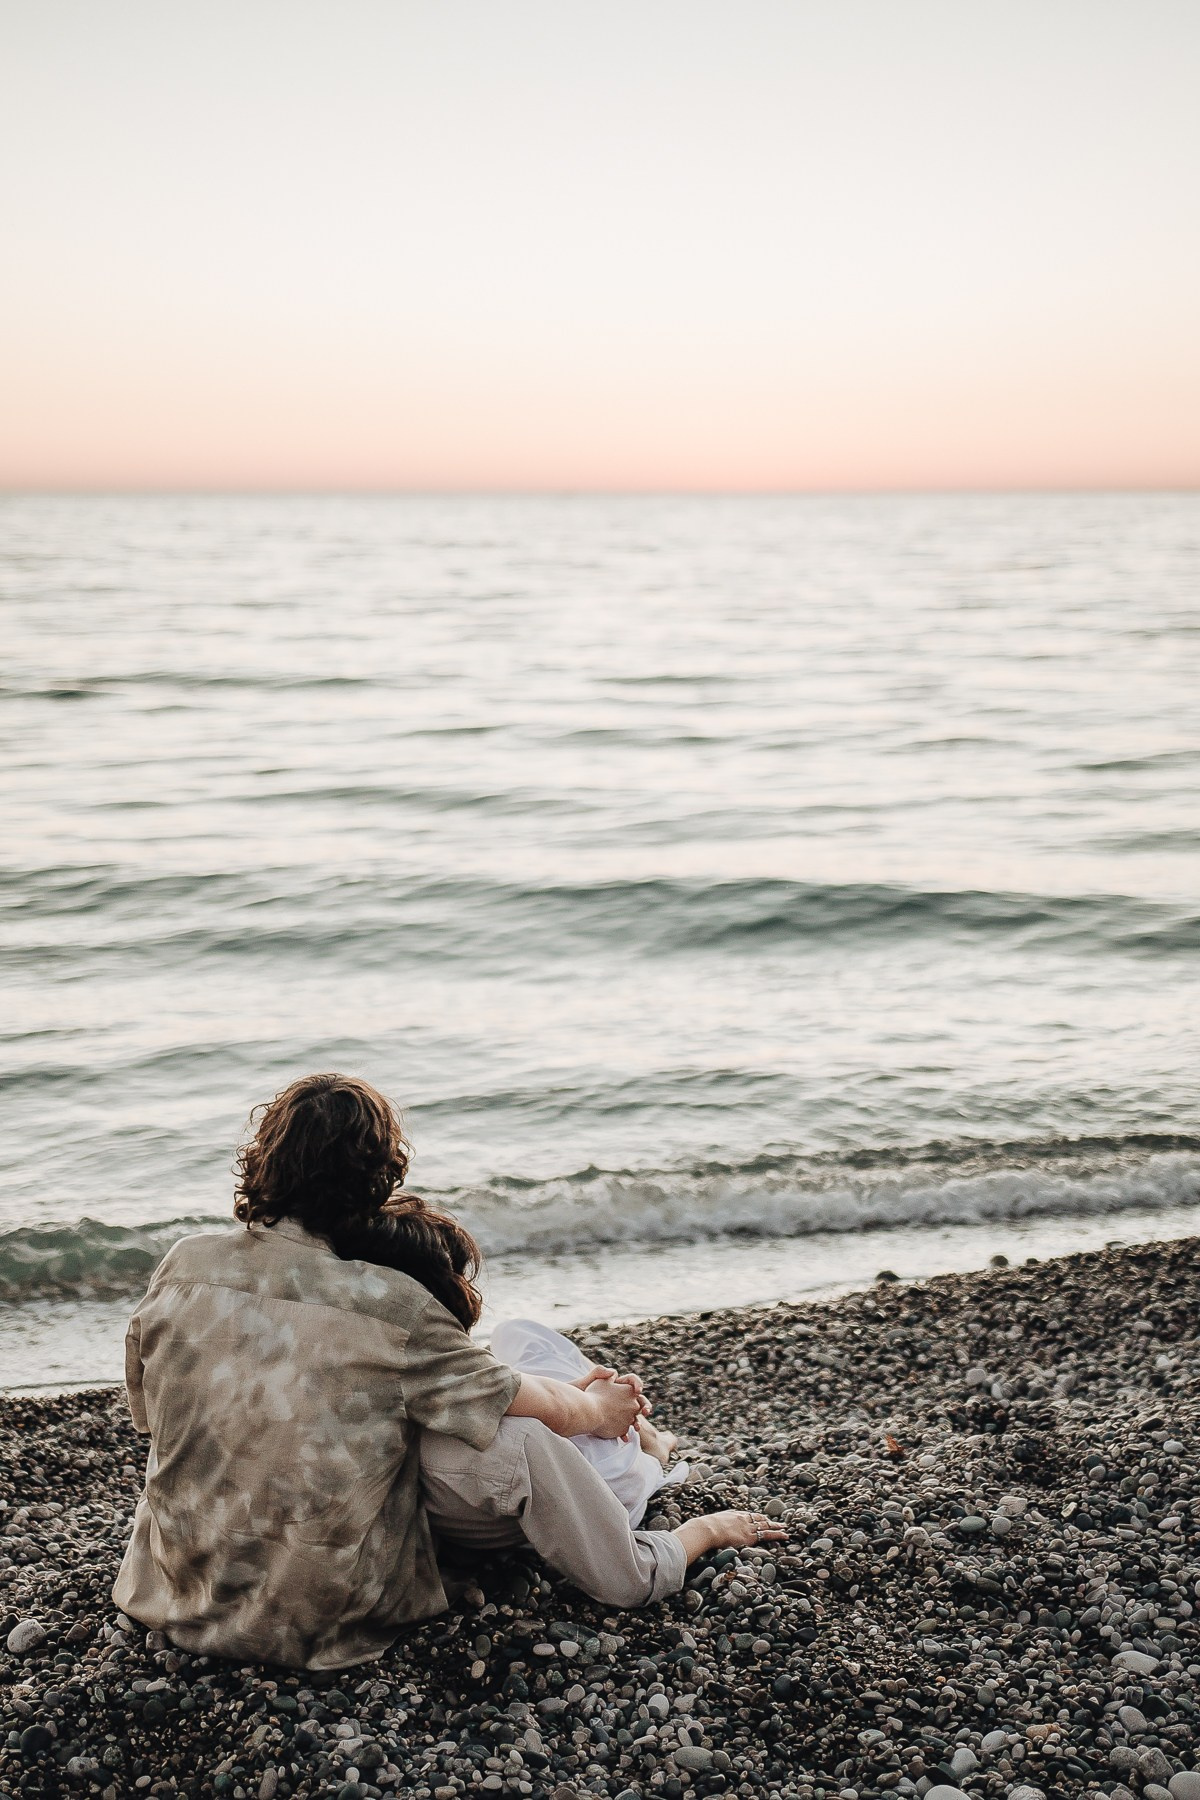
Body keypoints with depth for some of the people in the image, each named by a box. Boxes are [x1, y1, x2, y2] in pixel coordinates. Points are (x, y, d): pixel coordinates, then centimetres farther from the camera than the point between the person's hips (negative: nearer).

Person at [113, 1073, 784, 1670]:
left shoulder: (184, 1265, -8)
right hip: (316, 1609, -6)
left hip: (181, 1590, 6)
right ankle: (651, 1562, 16)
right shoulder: (387, 1306, -22)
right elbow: (518, 1400, -7)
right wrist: (596, 1409, 17)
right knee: (517, 1437, -8)